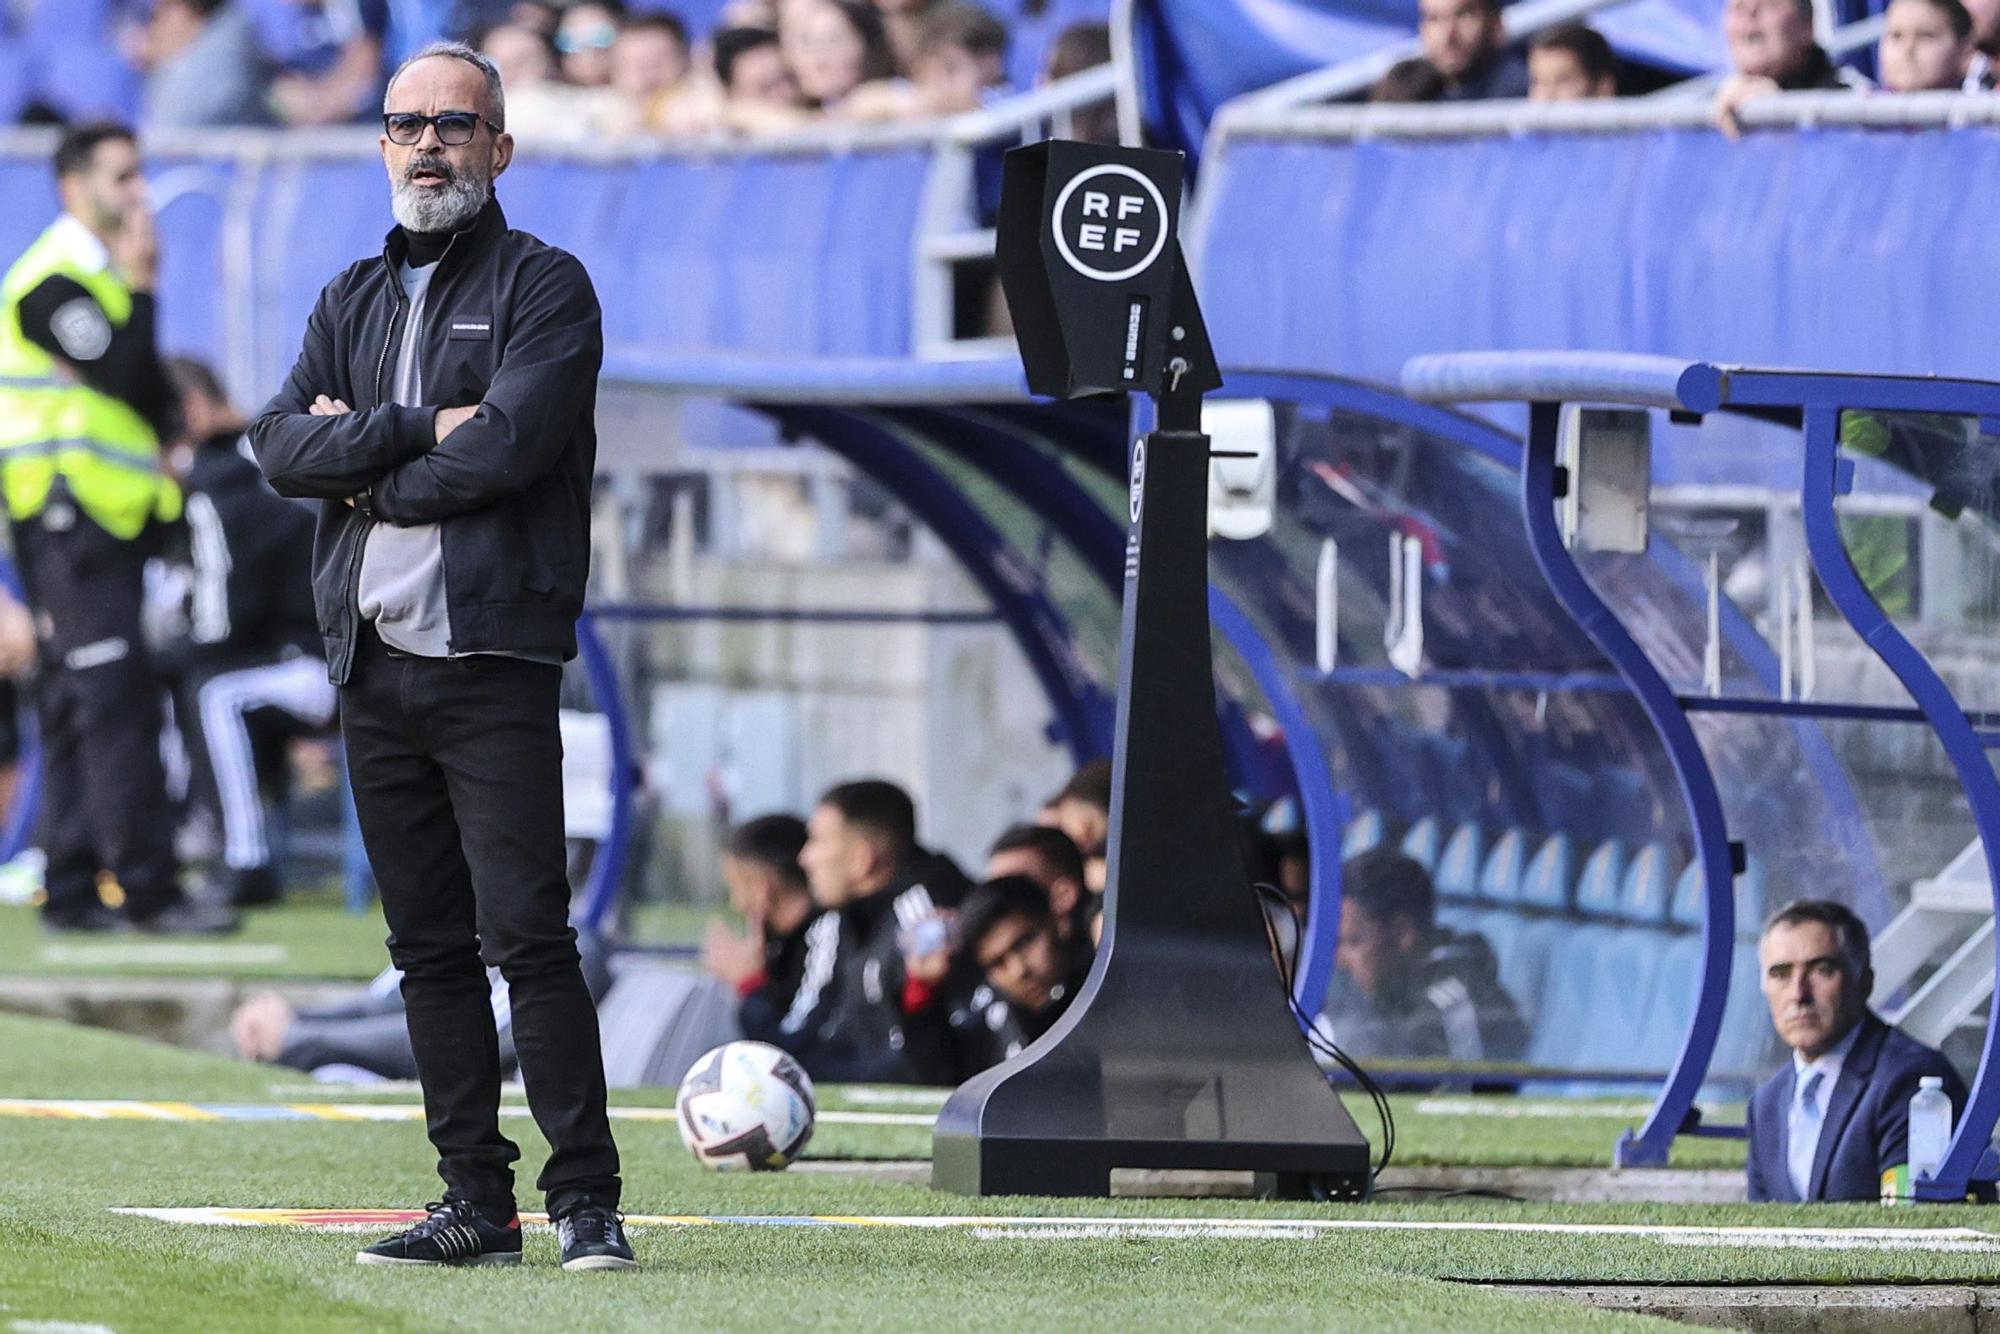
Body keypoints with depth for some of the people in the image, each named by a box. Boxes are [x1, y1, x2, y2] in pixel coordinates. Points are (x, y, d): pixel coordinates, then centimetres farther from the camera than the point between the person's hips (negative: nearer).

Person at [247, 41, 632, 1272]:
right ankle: (478, 1204, 9)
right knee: (430, 949, 6)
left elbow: (507, 446, -15)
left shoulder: (545, 288, 0)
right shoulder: (354, 302, 18)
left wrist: (362, 466, -3)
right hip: (374, 663, 6)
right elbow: (282, 442, 3)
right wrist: (417, 430, -10)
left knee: (527, 934, -12)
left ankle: (586, 1198, -9)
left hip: (492, 662, -6)